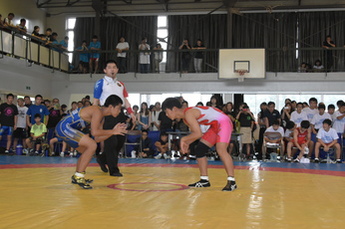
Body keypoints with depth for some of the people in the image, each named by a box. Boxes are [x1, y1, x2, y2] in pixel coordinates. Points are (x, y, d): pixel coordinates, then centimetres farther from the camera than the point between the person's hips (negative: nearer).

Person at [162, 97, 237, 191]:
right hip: (215, 126, 11)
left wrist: (184, 139, -16)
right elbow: (195, 132, 18)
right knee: (200, 149, 9)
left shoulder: (188, 114, -23)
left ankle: (232, 182, -22)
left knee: (221, 150, -27)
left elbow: (198, 134, -28)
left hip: (223, 123, -11)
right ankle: (204, 181, 16)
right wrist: (187, 143, 5)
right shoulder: (185, 117, 7)